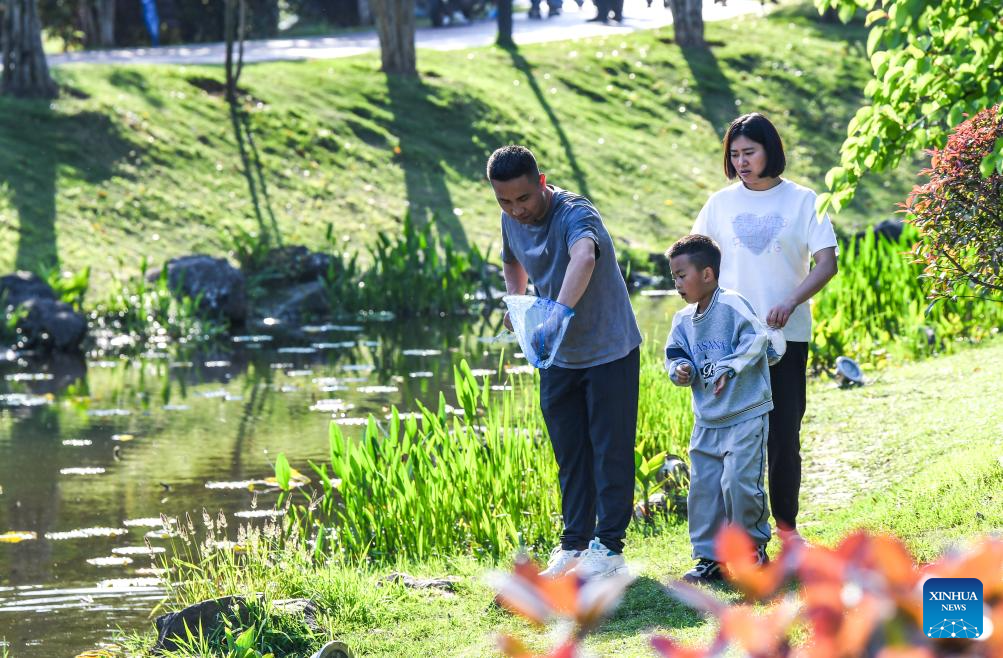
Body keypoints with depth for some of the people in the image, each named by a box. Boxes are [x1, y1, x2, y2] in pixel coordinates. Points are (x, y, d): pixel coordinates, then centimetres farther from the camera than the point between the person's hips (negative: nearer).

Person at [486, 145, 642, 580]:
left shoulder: (574, 214, -27)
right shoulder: (512, 222, -3)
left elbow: (584, 258, -51)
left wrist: (556, 316, -64)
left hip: (609, 350, -7)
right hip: (559, 357, 7)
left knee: (611, 451, 0)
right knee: (570, 455, 11)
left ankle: (609, 547, 5)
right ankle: (574, 543, 19)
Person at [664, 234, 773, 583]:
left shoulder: (731, 305, -13)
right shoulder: (683, 320, 9)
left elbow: (756, 338, -20)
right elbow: (675, 356, 15)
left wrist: (730, 368, -24)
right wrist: (680, 370, -7)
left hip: (746, 415, -7)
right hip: (707, 420, 7)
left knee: (737, 482, -13)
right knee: (702, 487, 5)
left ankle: (755, 546, 6)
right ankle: (710, 557, 13)